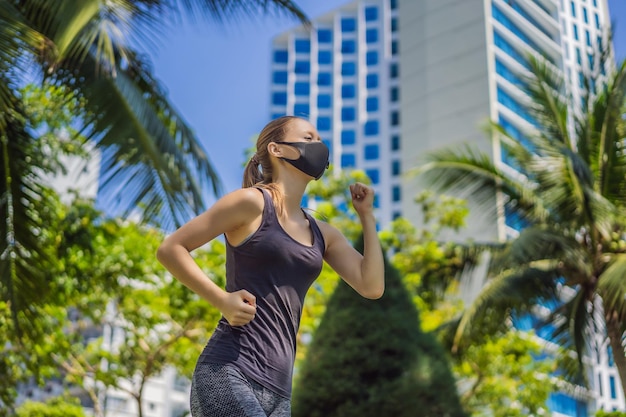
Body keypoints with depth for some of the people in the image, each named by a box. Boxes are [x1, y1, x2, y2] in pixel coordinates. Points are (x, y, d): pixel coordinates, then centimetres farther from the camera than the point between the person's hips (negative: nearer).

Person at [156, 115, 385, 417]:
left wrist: (366, 214, 14)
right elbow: (170, 249, -2)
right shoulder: (252, 202, -1)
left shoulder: (322, 234, 19)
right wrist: (222, 300, -13)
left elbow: (372, 287, 11)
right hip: (229, 374, -7)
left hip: (277, 388, 7)